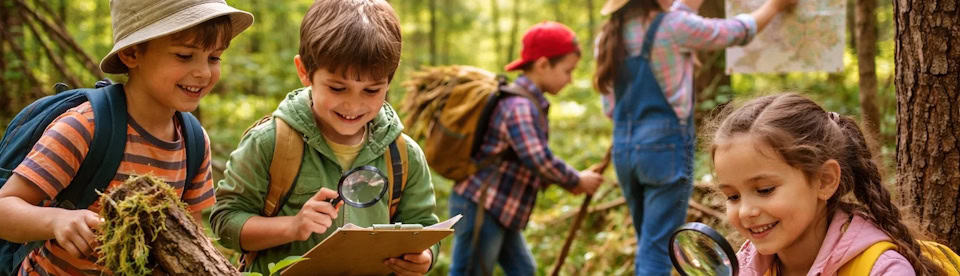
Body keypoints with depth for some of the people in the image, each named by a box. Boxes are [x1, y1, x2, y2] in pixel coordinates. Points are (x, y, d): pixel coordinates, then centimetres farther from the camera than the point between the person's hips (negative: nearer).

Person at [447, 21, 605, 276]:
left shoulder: (532, 103, 12)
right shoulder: (519, 106, -20)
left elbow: (535, 160, 19)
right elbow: (539, 159, -28)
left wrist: (567, 182, 7)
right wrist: (577, 181, -13)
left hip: (499, 209, 10)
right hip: (479, 207, -10)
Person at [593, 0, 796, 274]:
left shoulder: (609, 35, 7)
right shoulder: (673, 25, -11)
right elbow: (737, 32, 3)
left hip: (623, 147, 7)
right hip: (665, 146, -7)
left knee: (648, 246, 19)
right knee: (656, 251, -5)